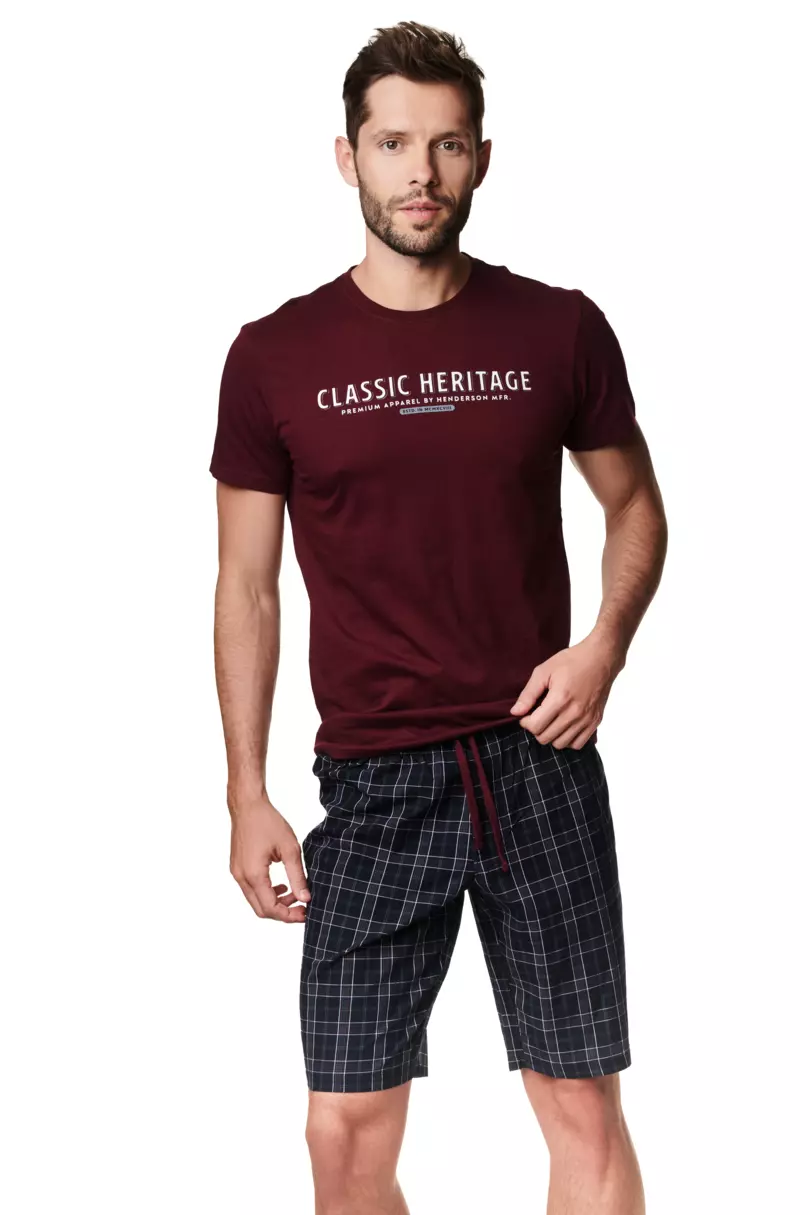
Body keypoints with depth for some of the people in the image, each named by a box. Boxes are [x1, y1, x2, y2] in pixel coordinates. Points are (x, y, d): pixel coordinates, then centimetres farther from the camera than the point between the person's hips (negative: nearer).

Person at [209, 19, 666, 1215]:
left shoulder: (560, 329, 1)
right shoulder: (275, 355, 0)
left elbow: (635, 504, 14)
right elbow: (247, 589, 5)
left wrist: (607, 644, -6)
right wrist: (248, 797, 1)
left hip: (538, 763, 0)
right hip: (373, 783, 0)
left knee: (584, 1113, 5)